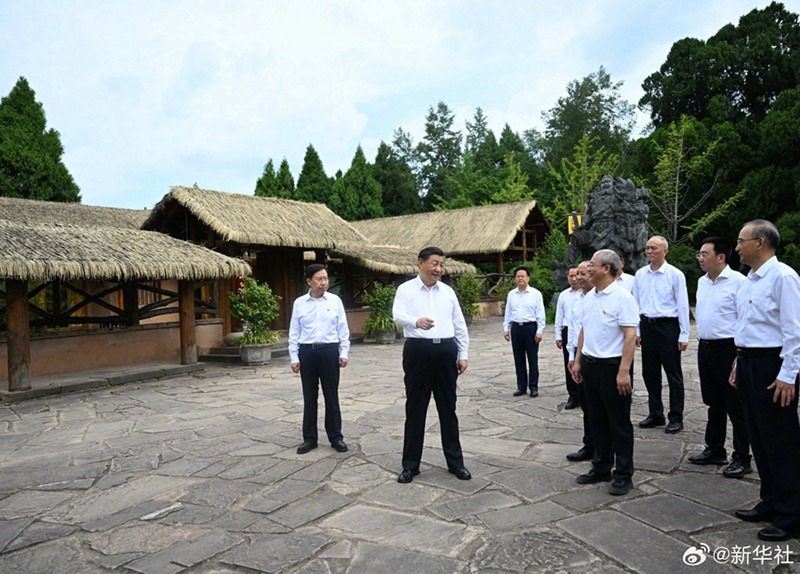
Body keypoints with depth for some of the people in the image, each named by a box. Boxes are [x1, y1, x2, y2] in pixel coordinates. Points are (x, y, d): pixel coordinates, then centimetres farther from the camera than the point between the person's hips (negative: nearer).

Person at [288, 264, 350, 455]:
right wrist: (294, 357, 0)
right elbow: (294, 332, 4)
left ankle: (336, 437, 19)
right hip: (307, 352, 1)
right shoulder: (299, 303, 2)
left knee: (331, 396, 7)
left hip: (329, 351, -1)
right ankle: (309, 438, 21)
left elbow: (343, 329, 3)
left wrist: (344, 353, -2)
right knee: (309, 397, 9)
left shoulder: (335, 301, 1)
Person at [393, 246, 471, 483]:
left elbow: (460, 325, 14)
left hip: (446, 351, 3)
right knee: (415, 409, 4)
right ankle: (410, 464, 15)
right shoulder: (406, 289, 0)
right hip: (418, 351, -3)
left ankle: (455, 461, 22)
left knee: (448, 408, 10)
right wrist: (417, 321, -38)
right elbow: (398, 315, -18)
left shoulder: (448, 291, 11)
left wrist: (463, 354, 9)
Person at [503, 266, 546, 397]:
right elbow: (508, 313, 13)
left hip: (530, 327, -3)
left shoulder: (535, 293, -2)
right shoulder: (511, 294, 9)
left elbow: (540, 314, -3)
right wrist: (506, 329, 8)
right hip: (515, 328, 3)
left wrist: (539, 331, -8)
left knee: (532, 359, 3)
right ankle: (521, 386, 19)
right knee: (518, 359, 9)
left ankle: (534, 387, 14)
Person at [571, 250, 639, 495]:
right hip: (590, 365, 8)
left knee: (619, 422, 4)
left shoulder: (622, 297, -14)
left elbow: (630, 336, -18)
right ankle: (601, 468, 29)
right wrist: (578, 361, 14)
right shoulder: (589, 297, 11)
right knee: (597, 420, 16)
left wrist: (624, 371, -23)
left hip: (612, 365, -8)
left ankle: (624, 475, 17)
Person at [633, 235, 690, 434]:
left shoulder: (675, 275, -7)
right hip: (646, 326, 5)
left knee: (673, 374, 4)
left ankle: (676, 418, 16)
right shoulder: (640, 274, 6)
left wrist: (684, 335, -9)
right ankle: (655, 415, 26)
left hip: (668, 326, -5)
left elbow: (683, 306, -6)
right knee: (649, 373, 12)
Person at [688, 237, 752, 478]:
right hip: (705, 348, 8)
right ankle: (715, 450, 29)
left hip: (728, 349, -8)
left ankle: (742, 458, 14)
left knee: (735, 406, 2)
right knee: (714, 404, 17)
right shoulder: (702, 282, 10)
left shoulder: (737, 281, -14)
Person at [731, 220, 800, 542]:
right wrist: (740, 365, 19)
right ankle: (770, 504, 30)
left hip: (772, 366, -9)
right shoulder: (749, 281, 14)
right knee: (758, 439, 17)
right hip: (749, 363, 9)